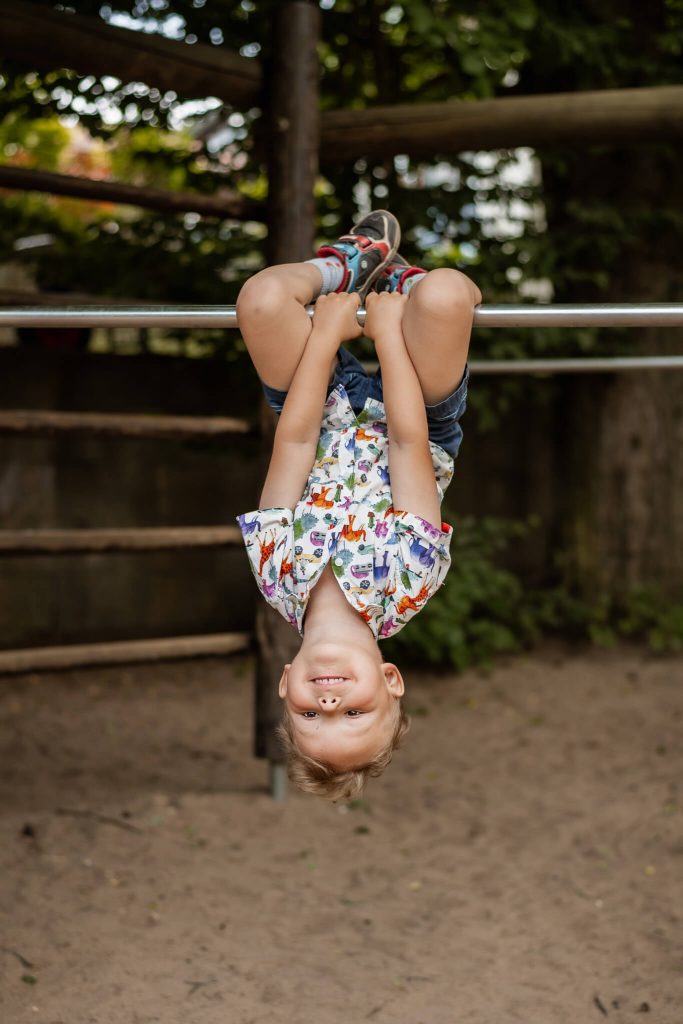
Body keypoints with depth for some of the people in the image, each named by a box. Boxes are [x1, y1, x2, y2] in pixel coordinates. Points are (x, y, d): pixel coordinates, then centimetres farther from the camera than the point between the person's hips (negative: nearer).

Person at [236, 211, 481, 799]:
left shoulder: (282, 571, -34)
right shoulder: (409, 577, -38)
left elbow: (296, 439, -31)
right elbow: (407, 439, -33)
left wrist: (326, 333, -22)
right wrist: (388, 329, -26)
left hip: (323, 422, 1)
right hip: (418, 426, -1)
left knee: (263, 297, -27)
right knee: (445, 293, -29)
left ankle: (348, 267, 12)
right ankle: (392, 282, 13)